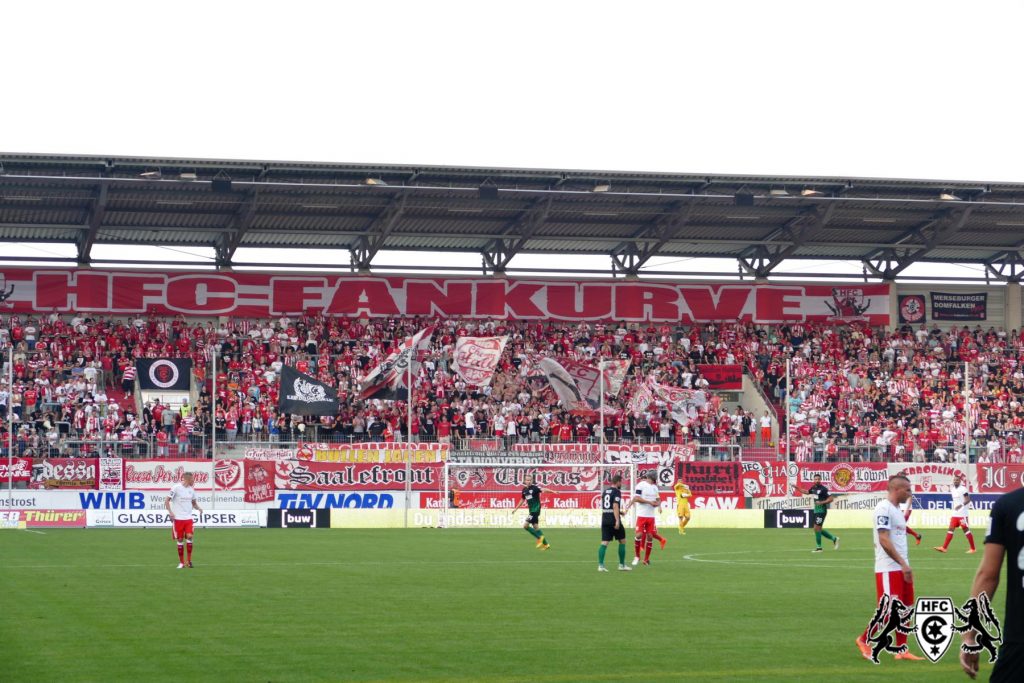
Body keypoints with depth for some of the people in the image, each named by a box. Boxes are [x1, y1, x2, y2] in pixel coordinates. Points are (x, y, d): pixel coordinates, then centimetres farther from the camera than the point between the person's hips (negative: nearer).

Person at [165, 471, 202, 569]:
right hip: (178, 518, -3)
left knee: (189, 536, -11)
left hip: (188, 518, 3)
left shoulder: (191, 490, 9)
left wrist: (198, 508, -2)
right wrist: (170, 512, -18)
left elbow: (194, 503, 19)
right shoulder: (176, 488, -8)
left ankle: (189, 560, -1)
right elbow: (167, 501, -6)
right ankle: (181, 562, 12)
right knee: (180, 540, 2)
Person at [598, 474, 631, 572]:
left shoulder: (605, 491, 14)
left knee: (604, 543, 1)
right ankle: (622, 564, 13)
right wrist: (617, 521, -23)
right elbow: (615, 506, -19)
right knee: (622, 541, 10)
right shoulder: (617, 492, -8)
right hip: (613, 520, -6)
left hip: (604, 520, 6)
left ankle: (600, 565, -11)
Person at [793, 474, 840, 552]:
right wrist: (798, 489, 20)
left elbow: (831, 499, -17)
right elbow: (807, 492, 28)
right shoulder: (814, 488, 9)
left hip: (821, 510, -9)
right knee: (819, 529, 12)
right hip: (816, 510, 9)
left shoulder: (823, 489, -15)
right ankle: (834, 539, 24)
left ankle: (819, 547, 2)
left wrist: (821, 502, -25)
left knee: (817, 528, -7)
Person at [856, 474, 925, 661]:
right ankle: (864, 640, 8)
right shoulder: (884, 508, -13)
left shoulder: (897, 510, 17)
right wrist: (903, 564, -21)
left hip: (901, 568, 10)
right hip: (888, 569, -9)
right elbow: (884, 540, -20)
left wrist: (906, 565, 17)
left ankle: (902, 650, 13)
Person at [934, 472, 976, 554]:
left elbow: (968, 499, -19)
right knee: (950, 529, 2)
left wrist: (961, 505, -32)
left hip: (962, 514, -8)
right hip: (954, 513, 8)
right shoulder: (953, 489, 12)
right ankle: (944, 547, -2)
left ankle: (972, 548, 7)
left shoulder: (963, 489, -12)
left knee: (966, 530, -2)